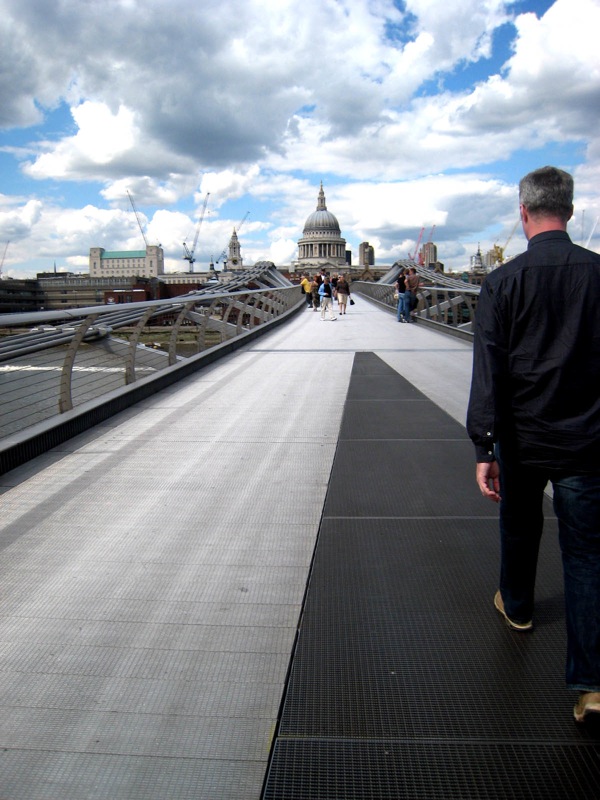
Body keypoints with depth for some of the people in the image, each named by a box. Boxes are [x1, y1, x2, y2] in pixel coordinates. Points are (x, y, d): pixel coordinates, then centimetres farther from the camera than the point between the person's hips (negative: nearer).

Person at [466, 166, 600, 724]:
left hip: (521, 436, 0)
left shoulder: (503, 282, -9)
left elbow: (487, 370, -14)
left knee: (520, 525, 24)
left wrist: (484, 449, -12)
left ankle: (516, 605, 48)